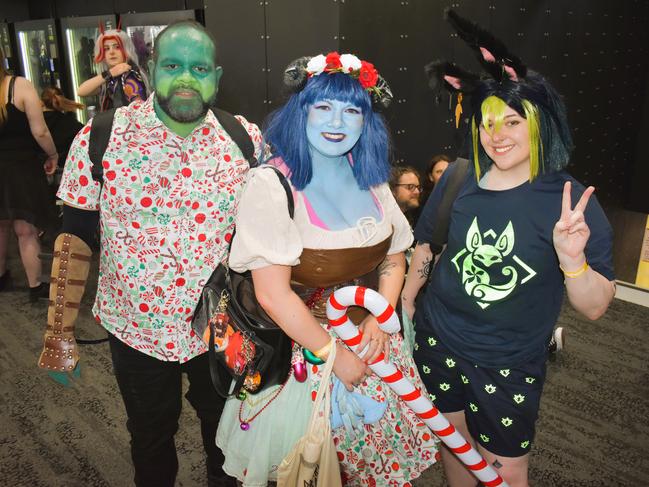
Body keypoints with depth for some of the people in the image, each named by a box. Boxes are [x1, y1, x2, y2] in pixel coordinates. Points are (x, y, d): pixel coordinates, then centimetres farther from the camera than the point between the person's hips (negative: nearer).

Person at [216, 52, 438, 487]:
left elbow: (393, 259, 8)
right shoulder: (272, 186, -20)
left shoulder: (371, 181, -1)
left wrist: (379, 321, -8)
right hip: (299, 349, -5)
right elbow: (273, 295, -22)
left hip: (369, 341, 5)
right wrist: (336, 355, -15)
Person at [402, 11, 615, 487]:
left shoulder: (571, 201, -14)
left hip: (510, 366, -2)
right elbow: (425, 247, 7)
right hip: (438, 343, 3)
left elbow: (595, 307, -14)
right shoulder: (458, 181, -7)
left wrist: (572, 259, -33)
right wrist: (405, 305, 13)